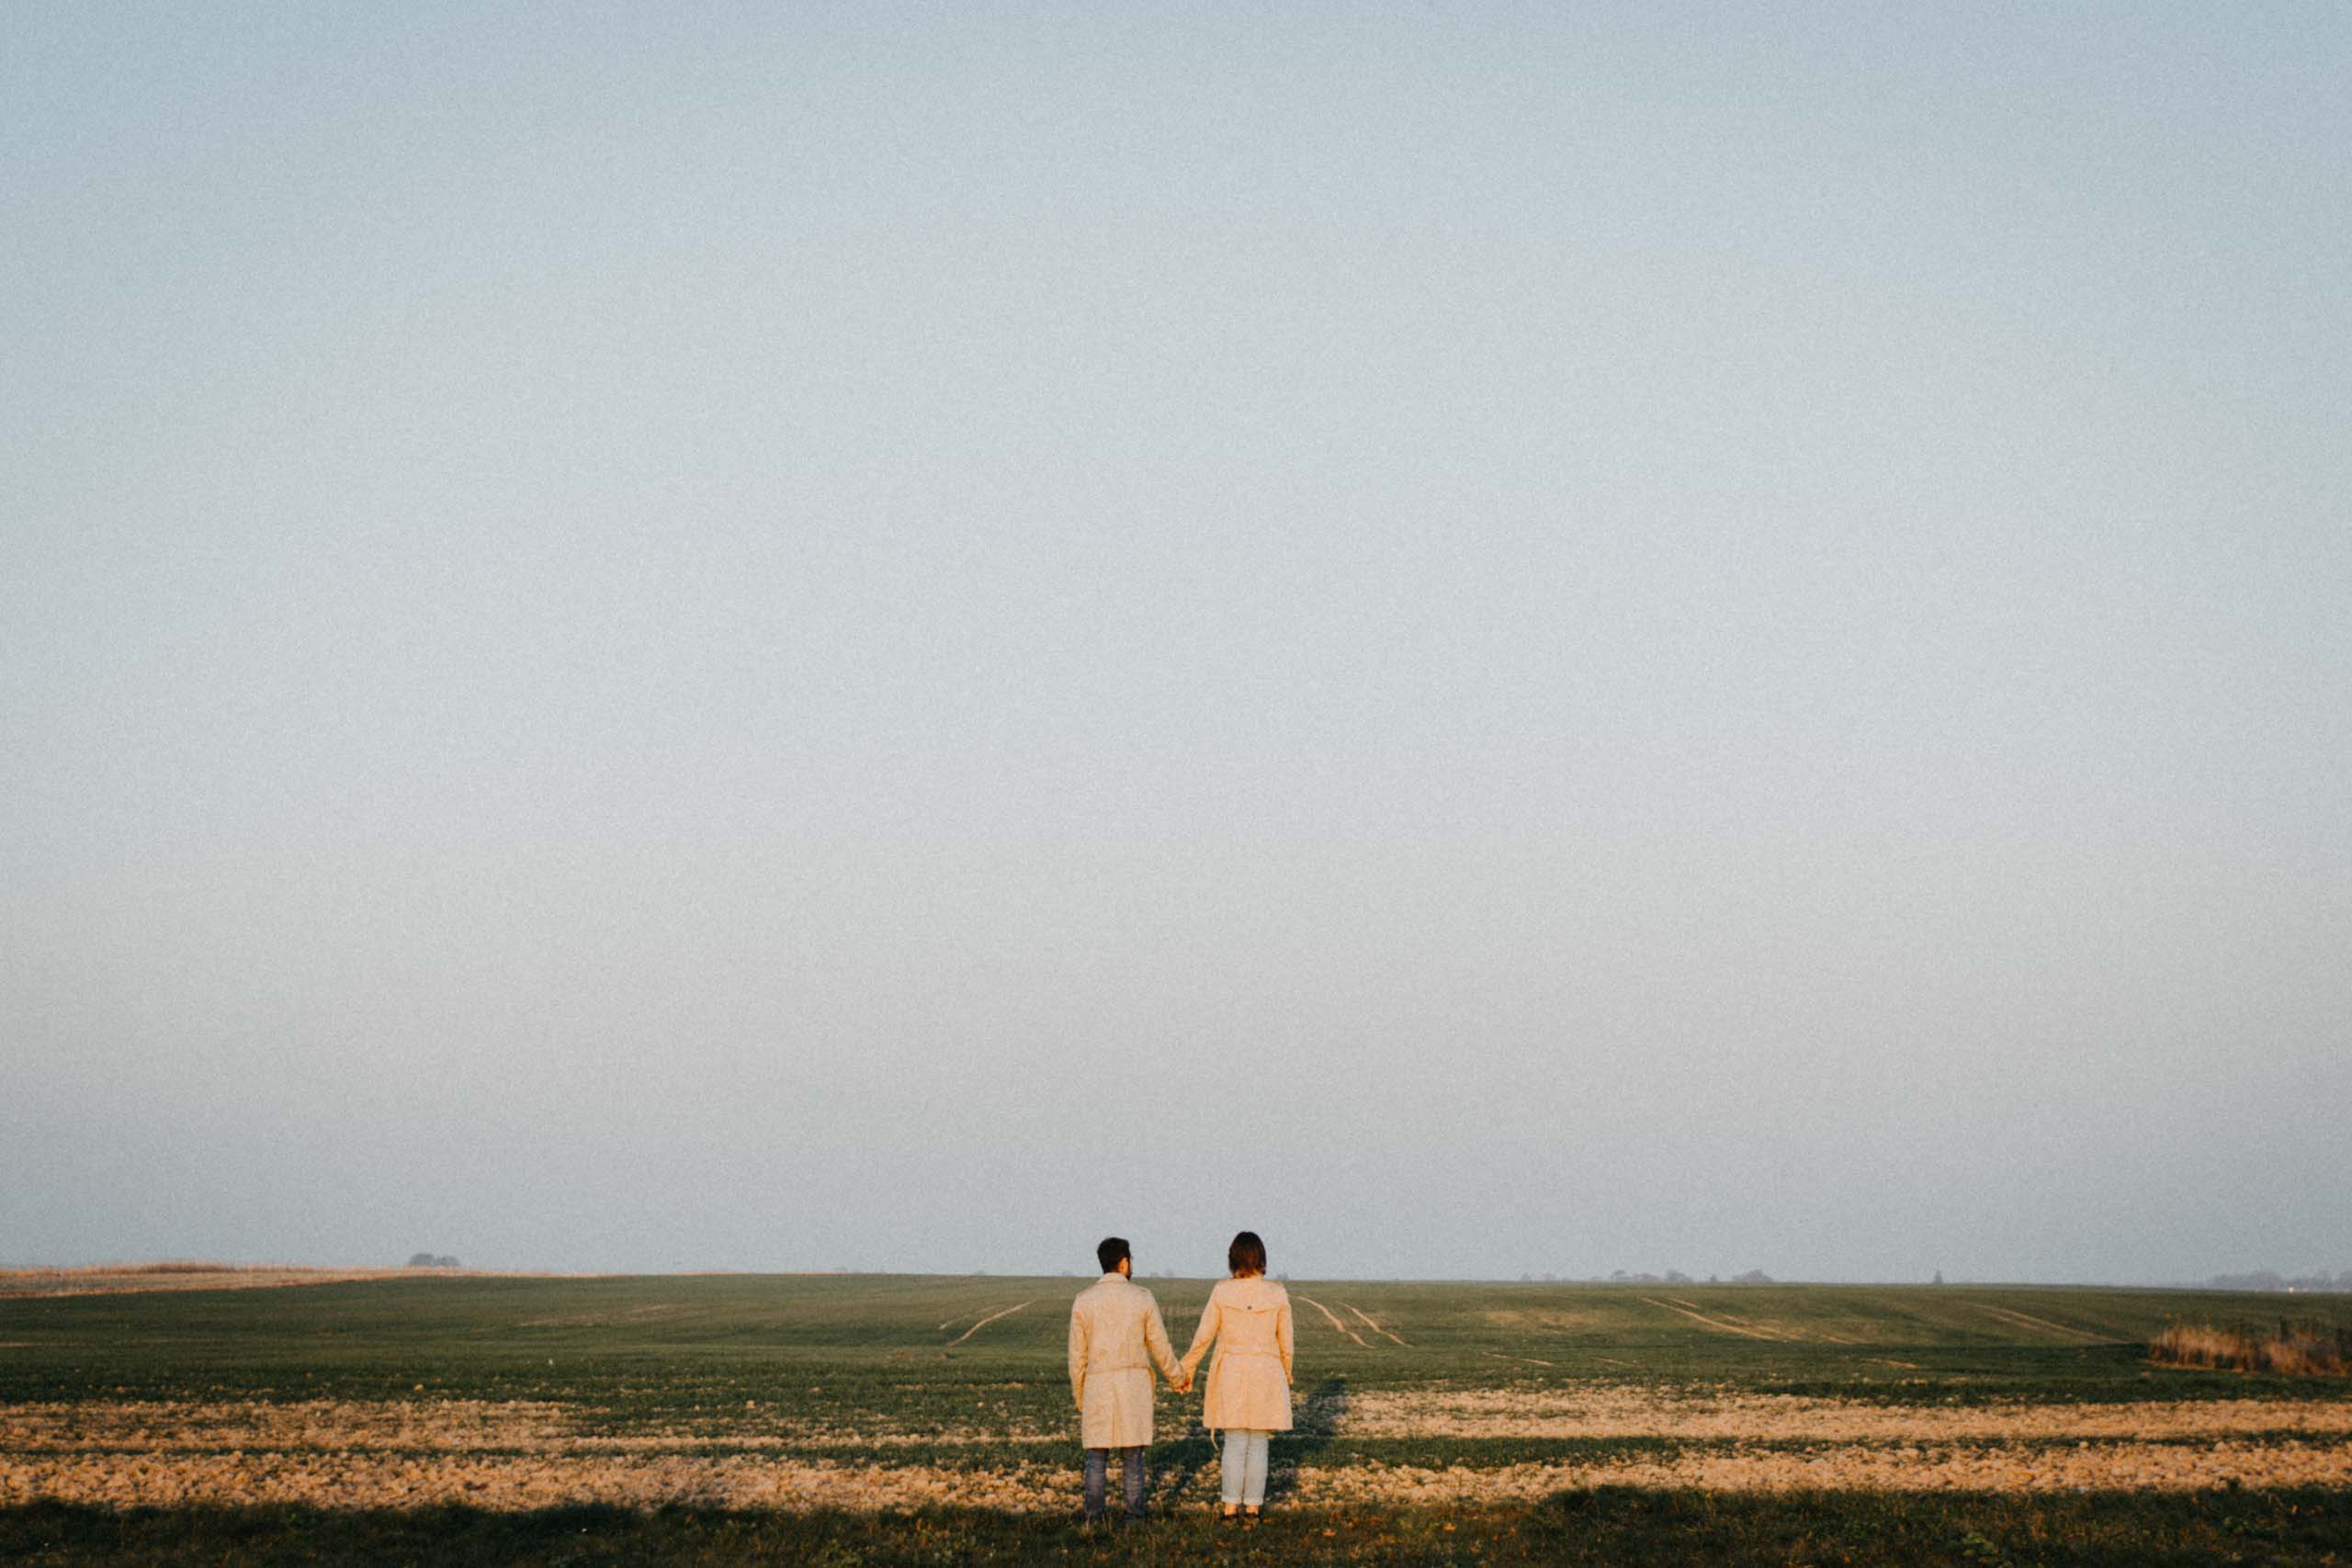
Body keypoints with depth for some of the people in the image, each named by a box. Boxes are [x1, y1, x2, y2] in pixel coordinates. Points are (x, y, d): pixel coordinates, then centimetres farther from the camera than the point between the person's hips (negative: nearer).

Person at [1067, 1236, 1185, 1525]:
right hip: (1134, 1384, 0)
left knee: (1097, 1456, 6)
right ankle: (1134, 1516, 3)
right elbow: (1160, 1347, 2)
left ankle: (1094, 1519, -1)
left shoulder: (1083, 1300, -2)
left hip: (1097, 1385, 0)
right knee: (1132, 1456, 6)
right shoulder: (1143, 1298, -3)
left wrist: (1078, 1397, 12)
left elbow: (1077, 1354, 1)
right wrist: (1175, 1378, 20)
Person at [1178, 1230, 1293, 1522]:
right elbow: (1285, 1343, 2)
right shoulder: (1277, 1294, -5)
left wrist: (1186, 1371, 8)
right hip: (1266, 1373, 0)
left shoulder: (1222, 1292, -7)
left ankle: (1231, 1506, 4)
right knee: (1258, 1443, 9)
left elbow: (1203, 1337, -3)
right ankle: (1252, 1506, 10)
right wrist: (1286, 1376, 16)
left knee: (1235, 1442, 7)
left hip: (1231, 1373, 0)